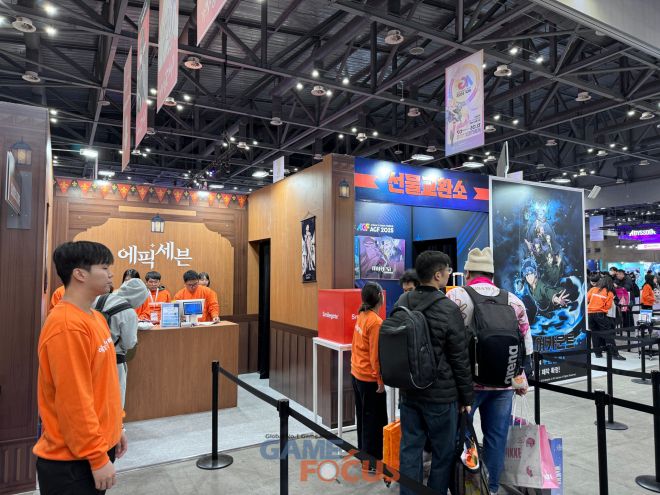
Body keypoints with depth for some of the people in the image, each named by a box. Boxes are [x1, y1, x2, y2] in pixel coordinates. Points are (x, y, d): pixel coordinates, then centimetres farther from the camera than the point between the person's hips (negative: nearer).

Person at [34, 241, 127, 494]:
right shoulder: (67, 326, -24)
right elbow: (73, 400, -24)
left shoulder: (95, 318, 6)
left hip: (97, 446, 9)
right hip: (72, 460, -9)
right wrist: (98, 457, -18)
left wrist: (115, 427, 16)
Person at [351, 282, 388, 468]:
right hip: (370, 378, -8)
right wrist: (380, 380, -14)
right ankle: (372, 461, 16)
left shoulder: (362, 316, 2)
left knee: (363, 417, 20)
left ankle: (364, 454, 34)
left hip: (357, 374, 8)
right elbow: (375, 355, -21)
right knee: (375, 421, 6)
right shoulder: (376, 322, -21)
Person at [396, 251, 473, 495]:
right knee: (443, 453, 12)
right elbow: (460, 359, -11)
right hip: (441, 394, -5)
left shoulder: (402, 302, 0)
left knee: (410, 448, 14)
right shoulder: (449, 309, -17)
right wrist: (467, 397, -1)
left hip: (408, 391, 5)